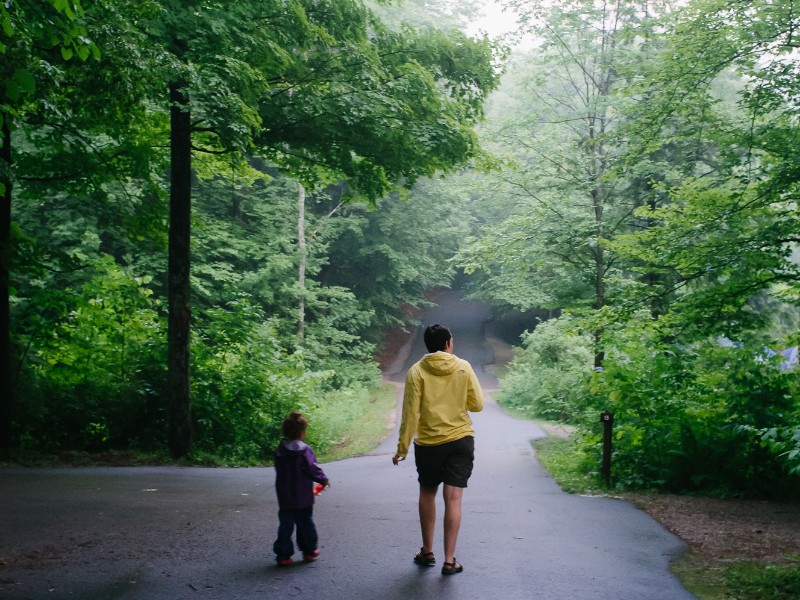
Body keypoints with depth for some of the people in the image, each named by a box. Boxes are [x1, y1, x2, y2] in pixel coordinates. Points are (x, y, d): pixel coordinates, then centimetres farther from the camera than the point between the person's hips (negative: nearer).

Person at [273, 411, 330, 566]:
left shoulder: (280, 450, 1)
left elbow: (280, 470, 10)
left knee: (285, 525, 8)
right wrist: (324, 480, 4)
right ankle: (309, 551, 23)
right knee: (305, 523, 12)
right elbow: (313, 469, -14)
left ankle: (283, 555, 6)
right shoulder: (304, 450, -16)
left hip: (284, 498, 4)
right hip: (303, 498, -3)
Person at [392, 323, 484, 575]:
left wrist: (402, 447, -2)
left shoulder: (416, 371, -6)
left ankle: (427, 552, 25)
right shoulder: (463, 367, -2)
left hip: (428, 443, 0)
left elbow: (410, 413, -8)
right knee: (453, 499, 1)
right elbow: (478, 404, 1)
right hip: (461, 441, 0)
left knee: (427, 494, 18)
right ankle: (449, 560, 1)